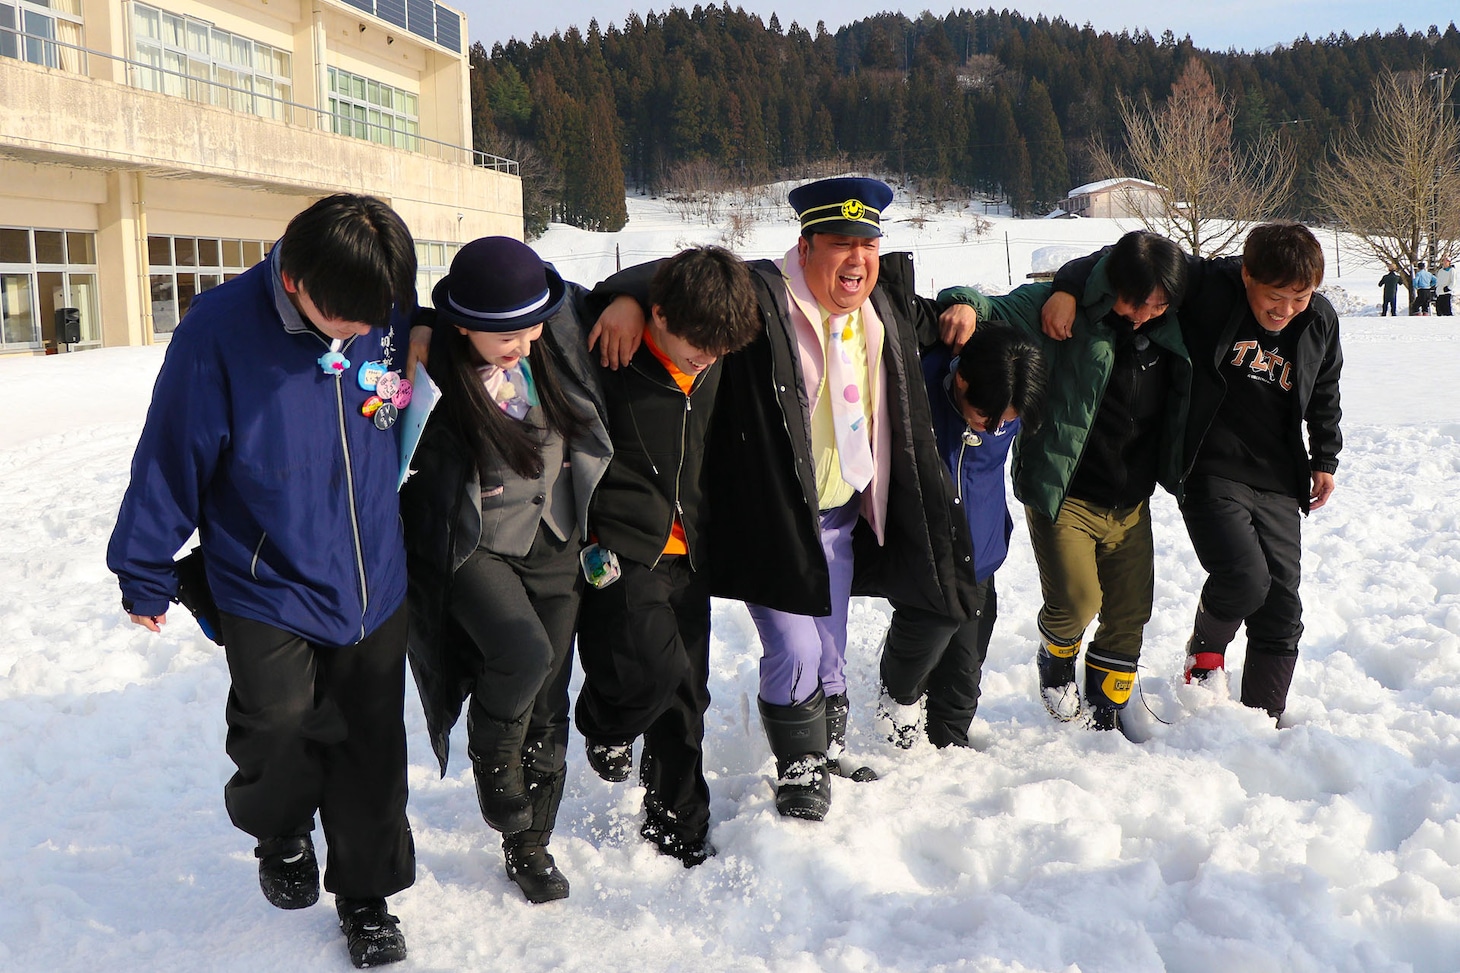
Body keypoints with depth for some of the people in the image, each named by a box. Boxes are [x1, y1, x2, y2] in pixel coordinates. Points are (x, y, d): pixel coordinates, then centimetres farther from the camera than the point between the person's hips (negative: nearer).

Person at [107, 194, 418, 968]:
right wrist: (146, 575, 2)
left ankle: (366, 897, 31)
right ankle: (280, 835, 34)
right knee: (278, 742, -2)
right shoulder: (222, 330, -19)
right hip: (269, 592, -3)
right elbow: (173, 456, -8)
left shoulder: (388, 313, -8)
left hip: (375, 587, 3)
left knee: (372, 755, 10)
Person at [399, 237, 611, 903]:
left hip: (553, 543, 4)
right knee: (523, 653, -29)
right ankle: (492, 761, 5)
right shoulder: (428, 365, -23)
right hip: (473, 548, -4)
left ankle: (530, 845, 29)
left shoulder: (560, 330, -11)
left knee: (547, 702, 9)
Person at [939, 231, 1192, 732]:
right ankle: (1055, 663, 23)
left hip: (1131, 501, 5)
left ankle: (1107, 710, 29)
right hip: (1063, 496, -5)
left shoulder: (1170, 333, 3)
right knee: (1076, 602, -13)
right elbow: (997, 311, -15)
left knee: (1130, 613, 8)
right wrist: (965, 304, -37)